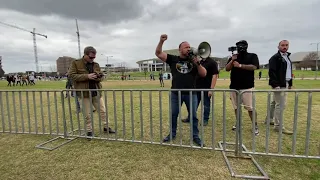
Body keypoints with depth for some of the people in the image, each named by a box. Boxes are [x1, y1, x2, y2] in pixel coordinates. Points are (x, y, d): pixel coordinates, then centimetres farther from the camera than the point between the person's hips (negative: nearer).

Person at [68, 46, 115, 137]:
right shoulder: (76, 63, -1)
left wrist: (97, 77, -11)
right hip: (84, 93, -3)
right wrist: (87, 76, -19)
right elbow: (71, 75, -10)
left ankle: (106, 127, 23)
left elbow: (100, 77, 14)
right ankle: (89, 131, 21)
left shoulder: (96, 65, 10)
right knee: (87, 114, 4)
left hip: (96, 92, 4)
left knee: (103, 110, 8)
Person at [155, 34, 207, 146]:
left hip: (191, 93, 1)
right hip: (175, 93, 0)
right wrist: (161, 41, -17)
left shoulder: (194, 61, 7)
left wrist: (197, 63, -13)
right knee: (173, 115, 12)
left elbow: (204, 74, 0)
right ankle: (172, 134, 30)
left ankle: (195, 136, 23)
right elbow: (158, 53, -3)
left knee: (193, 116, 8)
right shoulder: (173, 59, 2)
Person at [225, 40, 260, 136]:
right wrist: (232, 60, -10)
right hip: (234, 86, 4)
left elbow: (254, 67, -12)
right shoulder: (233, 57, 14)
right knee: (236, 107, 11)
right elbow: (227, 69, 5)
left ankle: (255, 126, 6)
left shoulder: (252, 56, 4)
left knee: (250, 107, -6)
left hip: (247, 87, -4)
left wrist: (240, 65, -17)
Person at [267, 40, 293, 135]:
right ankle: (278, 126, -3)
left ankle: (269, 119, 29)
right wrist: (275, 84, -26)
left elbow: (289, 71, 21)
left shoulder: (287, 57, 18)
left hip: (285, 83, 9)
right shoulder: (275, 57, -11)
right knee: (281, 104, -9)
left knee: (275, 102, 16)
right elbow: (272, 72, -19)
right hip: (279, 84, -9)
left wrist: (290, 83, 16)